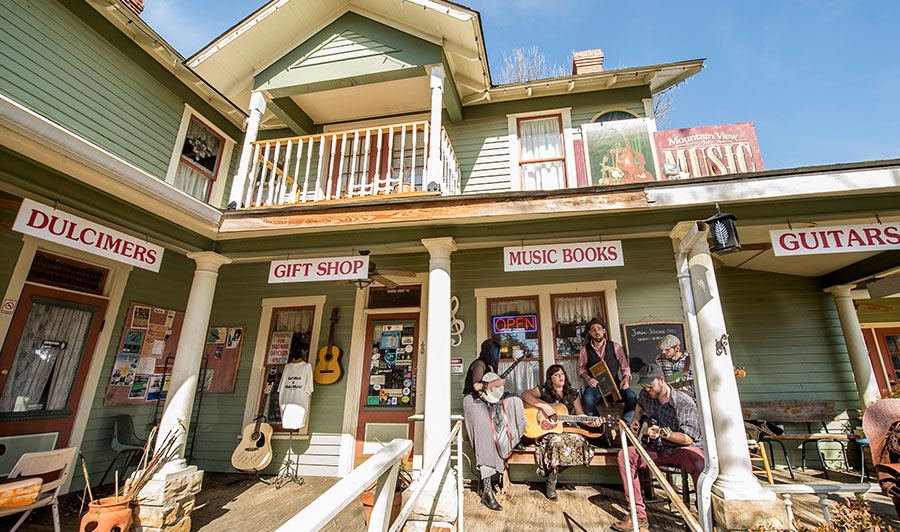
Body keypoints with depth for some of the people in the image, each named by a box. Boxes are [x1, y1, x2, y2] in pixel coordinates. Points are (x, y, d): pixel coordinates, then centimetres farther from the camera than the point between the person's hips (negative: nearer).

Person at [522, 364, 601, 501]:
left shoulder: (572, 393, 13)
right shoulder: (543, 390, 0)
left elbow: (580, 414, 10)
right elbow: (525, 395, -15)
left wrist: (590, 423, -10)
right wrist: (543, 405, -24)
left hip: (567, 429, 4)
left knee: (580, 440, -27)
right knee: (557, 442, -35)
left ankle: (552, 470, -12)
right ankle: (551, 484, -15)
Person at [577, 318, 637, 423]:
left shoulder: (615, 347, 1)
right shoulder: (585, 349, 1)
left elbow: (625, 367, 8)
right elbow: (581, 367, 13)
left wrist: (626, 379, -11)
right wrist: (587, 378, -7)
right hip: (595, 385, -1)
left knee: (632, 397, -27)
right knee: (587, 400, -32)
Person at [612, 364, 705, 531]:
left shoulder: (686, 403, -14)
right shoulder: (646, 395, 3)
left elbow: (688, 438, -17)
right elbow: (640, 405, 30)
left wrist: (663, 432, -29)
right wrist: (636, 420, 14)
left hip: (685, 449, -5)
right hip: (658, 450, 5)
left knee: (700, 466, -39)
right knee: (625, 455, -17)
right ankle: (639, 515, -13)